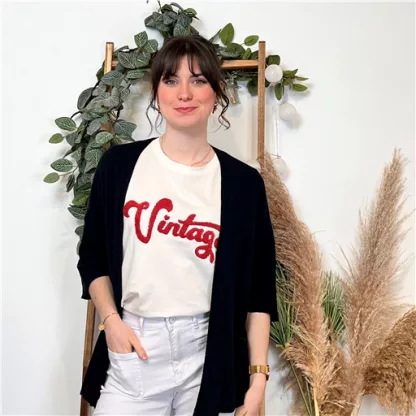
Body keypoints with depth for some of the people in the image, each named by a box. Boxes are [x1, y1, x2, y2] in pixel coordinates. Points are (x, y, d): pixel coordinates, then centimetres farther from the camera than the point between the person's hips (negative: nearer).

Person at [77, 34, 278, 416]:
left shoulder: (242, 182, -2)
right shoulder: (119, 165, 0)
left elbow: (258, 288, 0)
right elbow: (93, 258, 8)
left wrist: (258, 375, -2)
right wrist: (111, 320, -6)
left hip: (211, 353, 0)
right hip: (134, 348, 1)